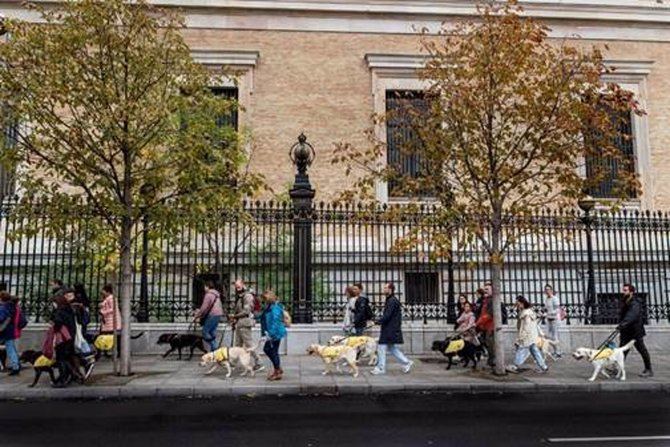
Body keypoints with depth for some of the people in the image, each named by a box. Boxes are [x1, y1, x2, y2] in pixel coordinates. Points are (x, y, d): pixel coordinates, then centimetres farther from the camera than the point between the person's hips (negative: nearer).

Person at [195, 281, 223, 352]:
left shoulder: (208, 295, -11)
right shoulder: (216, 294, 18)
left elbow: (204, 307, -14)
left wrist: (198, 315, -3)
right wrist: (199, 311, 25)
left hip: (212, 315, -9)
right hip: (218, 314, 9)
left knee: (205, 332, -3)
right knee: (212, 332, 14)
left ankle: (214, 347, -7)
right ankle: (215, 347, 13)